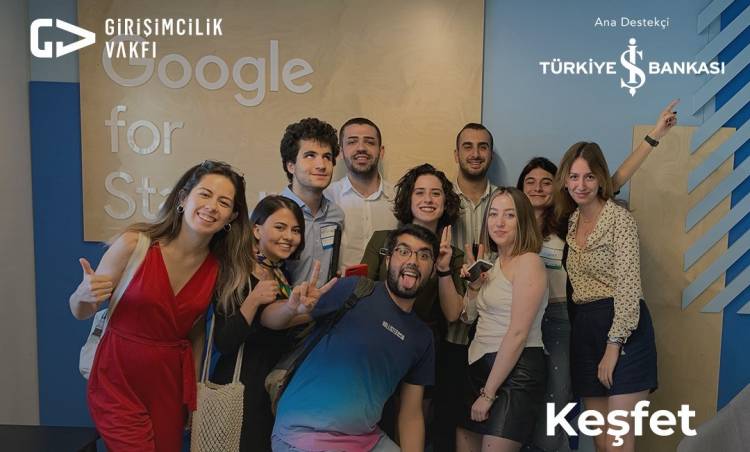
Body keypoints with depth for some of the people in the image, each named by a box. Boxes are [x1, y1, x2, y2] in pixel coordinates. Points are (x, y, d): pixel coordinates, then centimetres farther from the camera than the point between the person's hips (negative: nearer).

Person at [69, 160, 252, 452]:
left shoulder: (220, 268, -5)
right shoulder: (134, 244, -15)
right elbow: (80, 312, -5)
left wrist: (194, 390, 12)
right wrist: (84, 294, -26)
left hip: (172, 385, 4)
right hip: (119, 383, -3)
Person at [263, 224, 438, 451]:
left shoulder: (422, 337, 7)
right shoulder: (355, 290, -10)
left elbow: (412, 414, 8)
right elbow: (269, 319, -11)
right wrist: (293, 308, -31)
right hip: (305, 433, -6)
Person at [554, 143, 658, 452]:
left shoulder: (619, 217, -8)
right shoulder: (572, 220, 13)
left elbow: (628, 285, -14)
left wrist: (613, 346, -17)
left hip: (623, 328, -6)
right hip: (584, 330, 7)